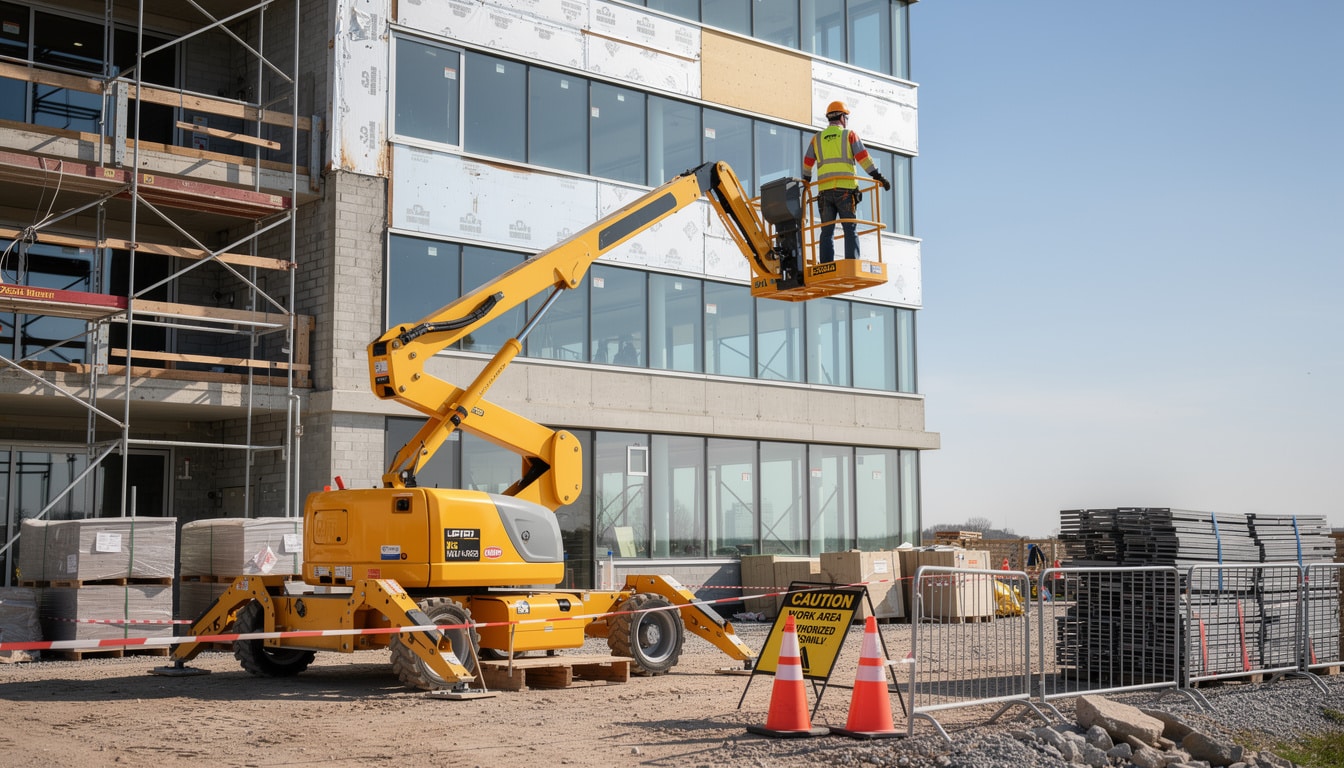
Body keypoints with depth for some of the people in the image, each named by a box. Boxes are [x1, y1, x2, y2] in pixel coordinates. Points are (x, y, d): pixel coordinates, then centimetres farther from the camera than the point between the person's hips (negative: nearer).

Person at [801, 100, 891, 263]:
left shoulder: (817, 138, 17)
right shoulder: (849, 135, 8)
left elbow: (807, 163, 19)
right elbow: (863, 158, 0)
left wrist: (806, 182, 33)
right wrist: (878, 177, 2)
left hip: (824, 190, 3)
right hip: (845, 189, -3)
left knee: (827, 231, 4)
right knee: (850, 229, -5)